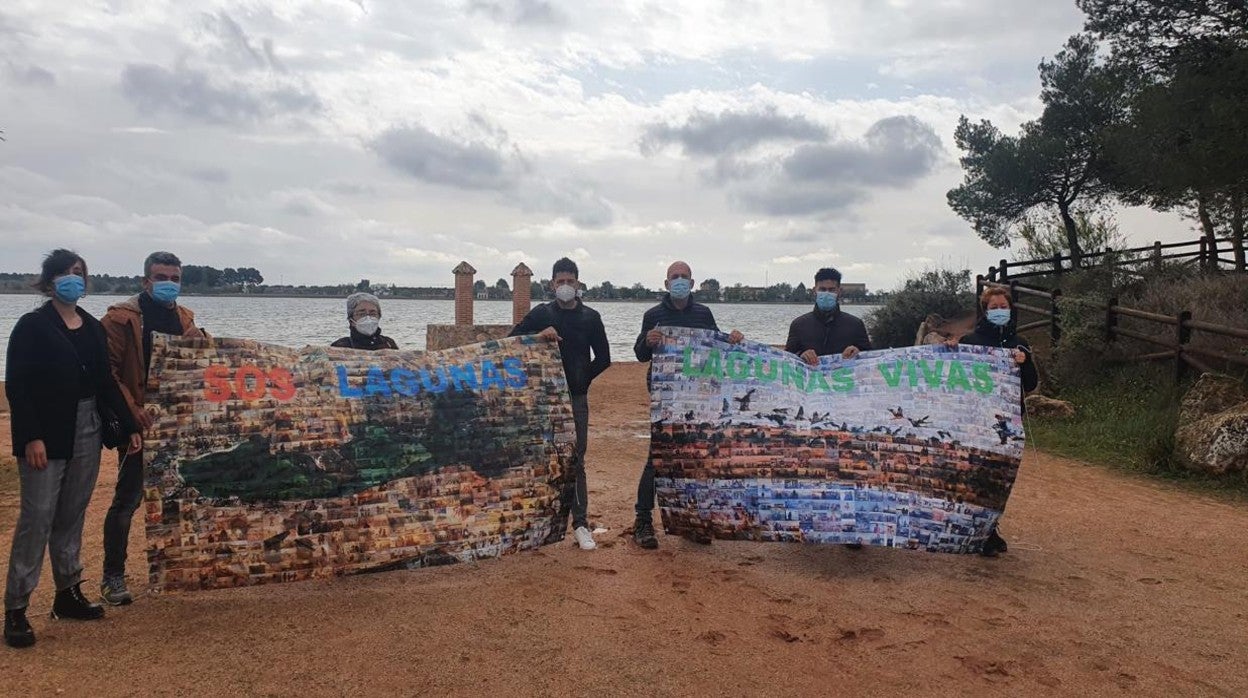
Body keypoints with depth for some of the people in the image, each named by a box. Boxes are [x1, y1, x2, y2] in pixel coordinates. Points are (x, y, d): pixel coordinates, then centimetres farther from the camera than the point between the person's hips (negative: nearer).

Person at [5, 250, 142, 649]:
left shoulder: (93, 327, 10)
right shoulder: (32, 326, -6)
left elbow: (106, 381, 12)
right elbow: (17, 386, -11)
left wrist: (130, 426, 8)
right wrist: (31, 437, -19)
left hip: (87, 434, 5)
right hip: (46, 437, -5)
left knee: (72, 516, 13)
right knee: (37, 518, -4)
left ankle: (68, 593, 23)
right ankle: (16, 609, 4)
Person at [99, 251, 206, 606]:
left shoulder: (183, 317, 12)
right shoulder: (122, 317, -7)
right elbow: (106, 369, -12)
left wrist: (198, 340, -3)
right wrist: (131, 409, -20)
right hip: (141, 422, -6)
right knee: (128, 498, -3)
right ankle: (112, 577, 8)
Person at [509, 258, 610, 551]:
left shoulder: (590, 317, 5)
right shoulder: (541, 314, 5)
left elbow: (603, 358, 9)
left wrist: (582, 380, 2)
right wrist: (538, 336, -17)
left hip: (576, 398, 0)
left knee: (575, 461, -2)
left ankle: (580, 523, 2)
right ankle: (556, 520, 13)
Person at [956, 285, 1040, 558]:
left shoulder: (1019, 344, 9)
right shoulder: (971, 340, -2)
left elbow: (1031, 385, 6)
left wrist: (1024, 363, -13)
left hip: (1007, 421, 4)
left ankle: (989, 532, 25)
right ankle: (985, 536, 4)